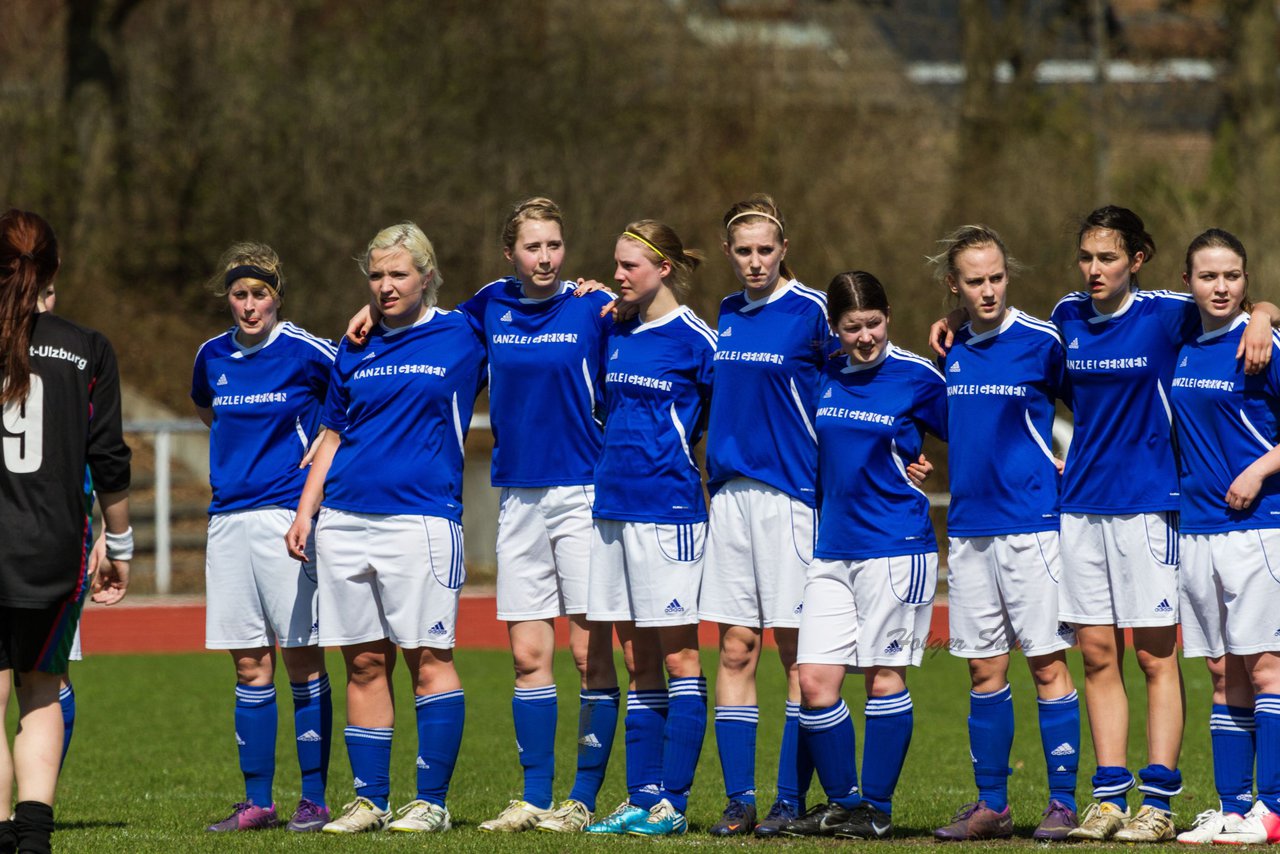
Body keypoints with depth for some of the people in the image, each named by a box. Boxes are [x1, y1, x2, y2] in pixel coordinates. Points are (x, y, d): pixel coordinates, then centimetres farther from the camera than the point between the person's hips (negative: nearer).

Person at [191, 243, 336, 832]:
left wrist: (325, 446, -2)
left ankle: (313, 800, 0)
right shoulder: (213, 356, 10)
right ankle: (257, 801, 10)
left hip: (289, 513, -5)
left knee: (302, 659, -4)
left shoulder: (306, 353, -6)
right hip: (228, 515, 5)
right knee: (250, 665, 6)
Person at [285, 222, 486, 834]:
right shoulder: (355, 350, 15)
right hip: (345, 520, 4)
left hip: (421, 517, -4)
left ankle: (431, 802, -4)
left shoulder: (462, 337, 3)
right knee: (364, 663, 5)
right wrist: (305, 510, 11)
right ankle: (369, 801, 9)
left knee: (428, 658, -7)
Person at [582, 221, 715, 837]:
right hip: (613, 504, 7)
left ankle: (672, 803, -4)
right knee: (638, 663, 8)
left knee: (677, 655, -3)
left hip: (668, 505, -7)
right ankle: (642, 798, 10)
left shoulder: (696, 340, -6)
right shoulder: (616, 335, 13)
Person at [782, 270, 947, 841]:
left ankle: (877, 808, 7)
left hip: (897, 546, -5)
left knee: (884, 676, -1)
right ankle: (842, 802, 12)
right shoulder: (824, 376, 9)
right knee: (815, 682, -1)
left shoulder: (916, 377, -5)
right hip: (832, 550, 5)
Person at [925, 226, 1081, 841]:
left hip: (1031, 524, -5)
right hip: (967, 528, 5)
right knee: (984, 669, 7)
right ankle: (991, 806, 13)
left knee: (1047, 663, -5)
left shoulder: (1041, 342, -5)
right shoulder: (952, 351, 11)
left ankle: (1063, 802, -1)